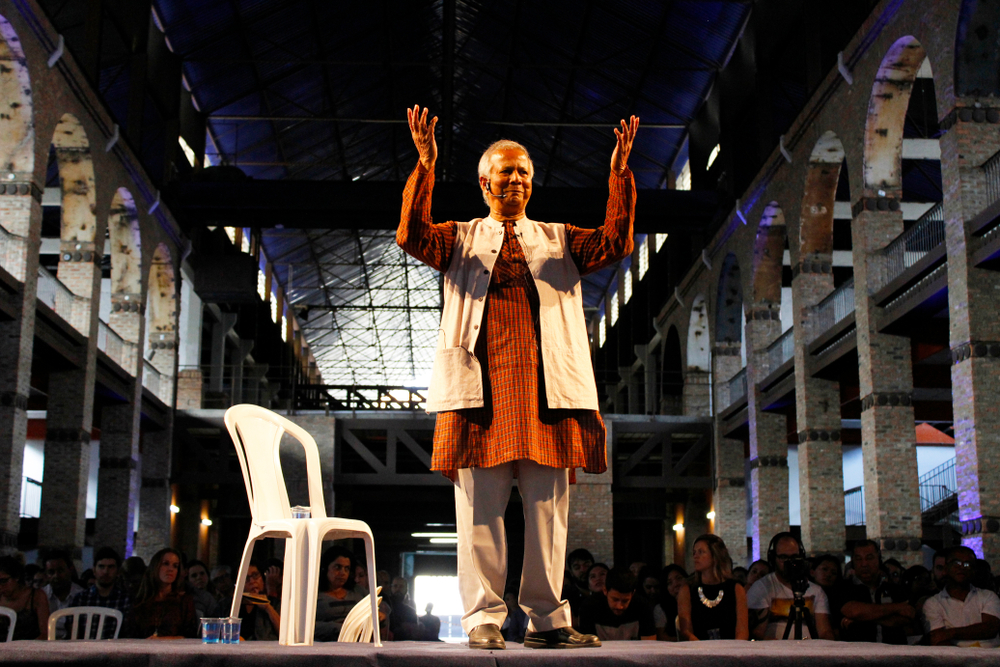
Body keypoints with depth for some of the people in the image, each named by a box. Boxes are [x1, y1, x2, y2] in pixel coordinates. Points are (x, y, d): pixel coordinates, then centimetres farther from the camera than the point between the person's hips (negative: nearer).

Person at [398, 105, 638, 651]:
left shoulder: (558, 241, 22)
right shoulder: (460, 239, 16)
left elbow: (616, 243, 7)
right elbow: (412, 236, -3)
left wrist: (619, 174, -4)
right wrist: (425, 165, -15)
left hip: (547, 388, 2)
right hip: (481, 386, -2)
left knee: (548, 507, 2)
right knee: (481, 507, -3)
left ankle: (546, 620, 8)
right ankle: (484, 619, 3)